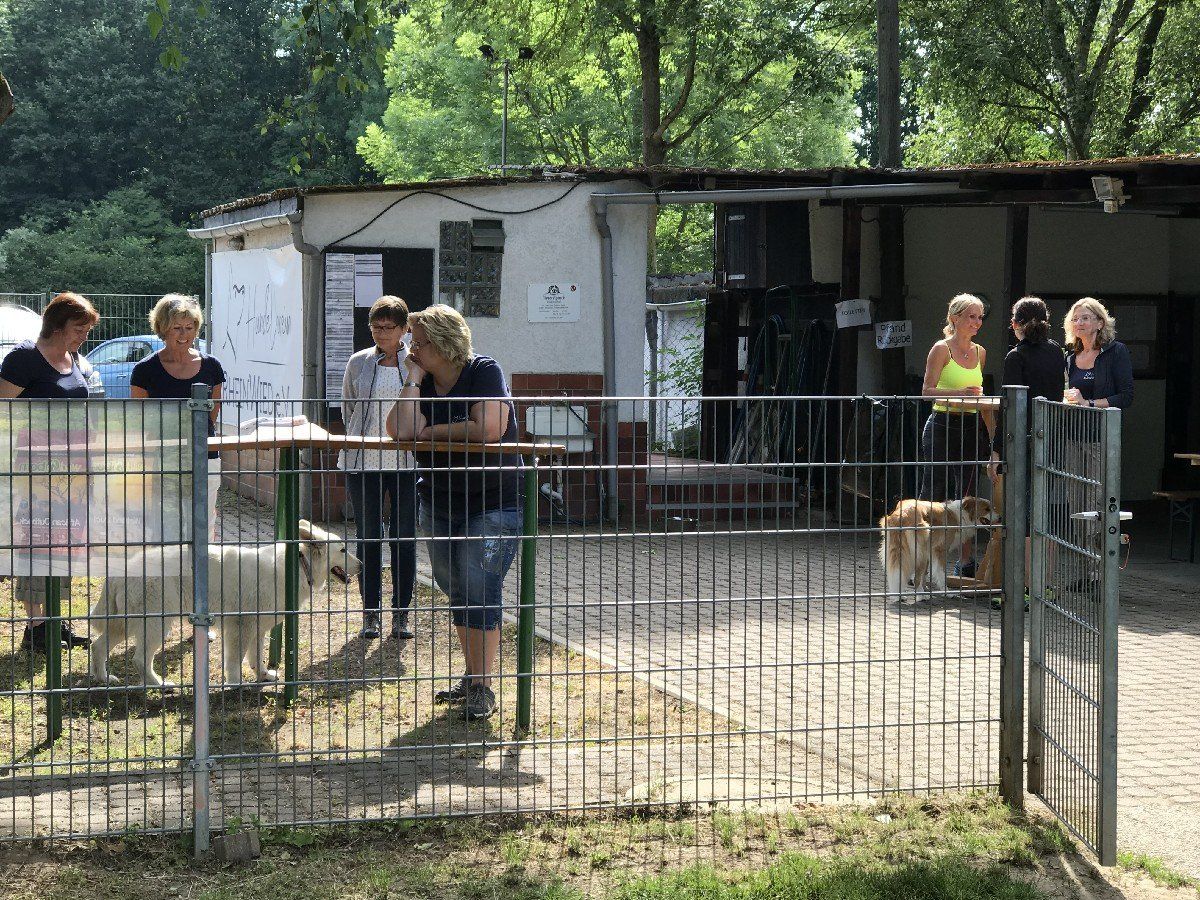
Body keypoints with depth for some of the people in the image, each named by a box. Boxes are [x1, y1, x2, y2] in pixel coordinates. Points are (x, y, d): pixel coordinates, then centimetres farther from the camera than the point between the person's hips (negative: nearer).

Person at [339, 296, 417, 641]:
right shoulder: (358, 363, 6)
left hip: (406, 461, -1)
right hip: (363, 462, 1)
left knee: (404, 538, 2)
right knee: (368, 538, 5)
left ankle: (401, 613, 11)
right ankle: (371, 612, 13)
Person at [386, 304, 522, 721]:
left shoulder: (484, 371, -11)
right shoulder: (423, 382, 4)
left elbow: (488, 429, -25)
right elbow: (401, 430, -12)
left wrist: (432, 431, -14)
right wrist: (413, 379, -13)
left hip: (493, 503, -6)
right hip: (439, 503, 6)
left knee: (481, 589, -12)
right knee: (457, 592, 10)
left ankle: (483, 688, -8)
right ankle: (472, 676, 22)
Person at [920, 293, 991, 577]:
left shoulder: (980, 352, 14)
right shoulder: (942, 349, -5)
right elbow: (927, 390, -11)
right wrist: (959, 393, -22)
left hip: (971, 426, 6)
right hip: (943, 424, -6)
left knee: (967, 495, 5)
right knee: (935, 492, -3)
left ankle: (966, 561, 8)